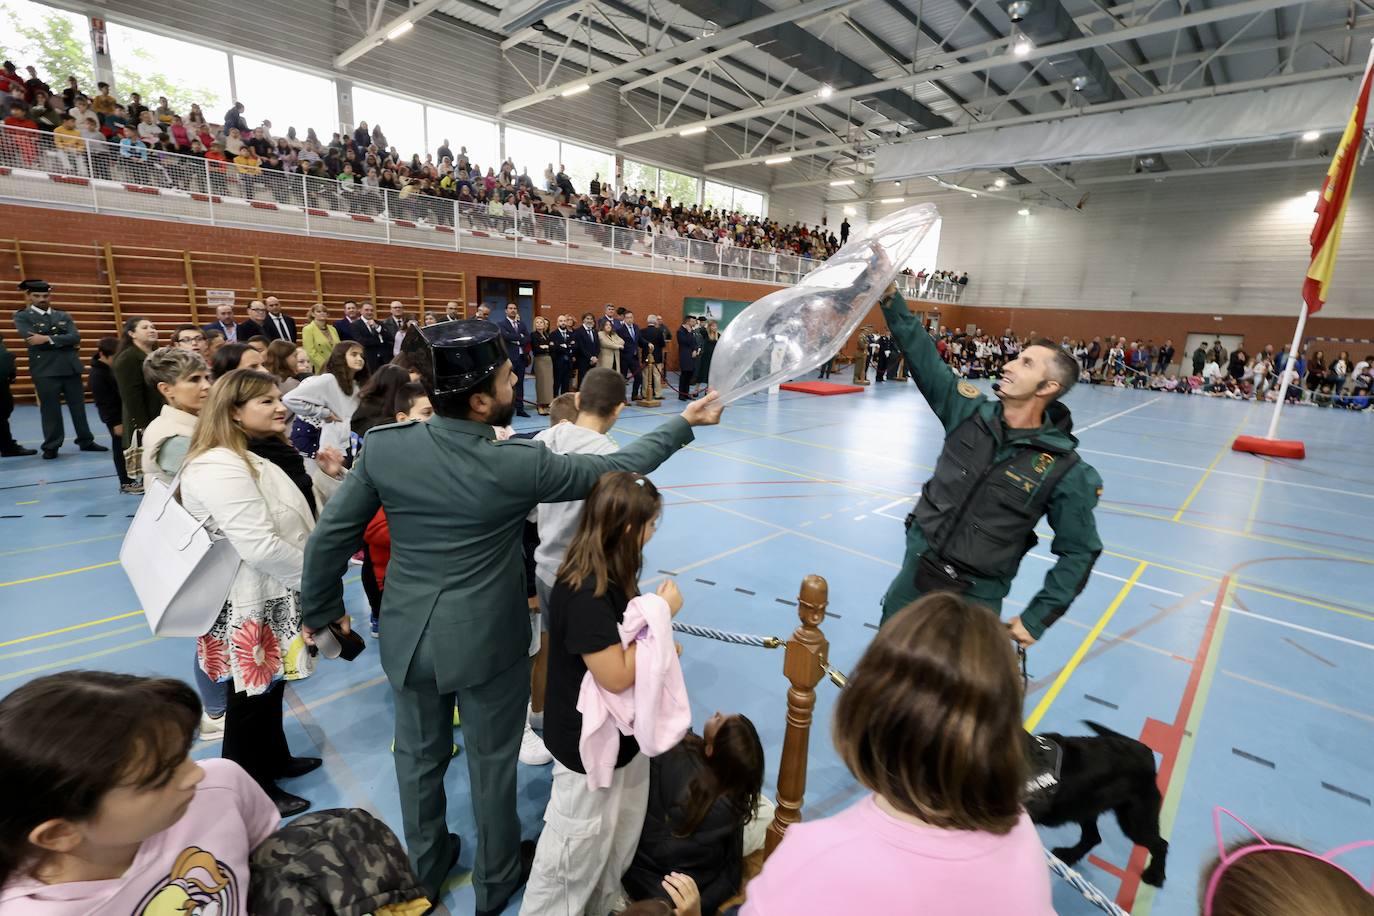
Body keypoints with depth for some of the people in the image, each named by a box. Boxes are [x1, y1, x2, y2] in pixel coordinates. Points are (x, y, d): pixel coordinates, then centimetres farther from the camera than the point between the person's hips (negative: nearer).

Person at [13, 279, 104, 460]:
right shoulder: (22, 316, 4)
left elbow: (75, 337, -3)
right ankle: (51, 446, 10)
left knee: (78, 406, 8)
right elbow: (32, 339, -12)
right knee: (50, 409, 1)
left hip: (71, 367, 3)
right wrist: (62, 340, -9)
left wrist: (48, 339, -15)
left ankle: (86, 441, 16)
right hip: (45, 370, -3)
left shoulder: (63, 316, 13)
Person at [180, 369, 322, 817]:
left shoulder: (251, 457, 10)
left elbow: (287, 522, 18)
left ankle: (274, 759, 43)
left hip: (270, 595, 10)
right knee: (251, 699, 8)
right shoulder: (220, 467, -25)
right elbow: (261, 546, -30)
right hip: (247, 605, -10)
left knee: (271, 687, 24)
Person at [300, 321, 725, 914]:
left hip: (408, 635, 4)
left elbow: (329, 538, -4)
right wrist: (684, 425, 0)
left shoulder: (383, 447, -13)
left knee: (419, 756, 25)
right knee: (493, 761, 20)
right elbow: (616, 469, -12)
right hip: (487, 640, -3)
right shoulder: (518, 464, -23)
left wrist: (324, 610, 14)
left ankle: (423, 868, 50)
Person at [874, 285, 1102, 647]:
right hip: (919, 566, 3)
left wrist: (1037, 618, -7)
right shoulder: (971, 411, -8)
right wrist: (890, 297, -17)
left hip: (976, 593, -3)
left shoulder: (1065, 471, -15)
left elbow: (1079, 553, -7)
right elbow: (922, 356, -10)